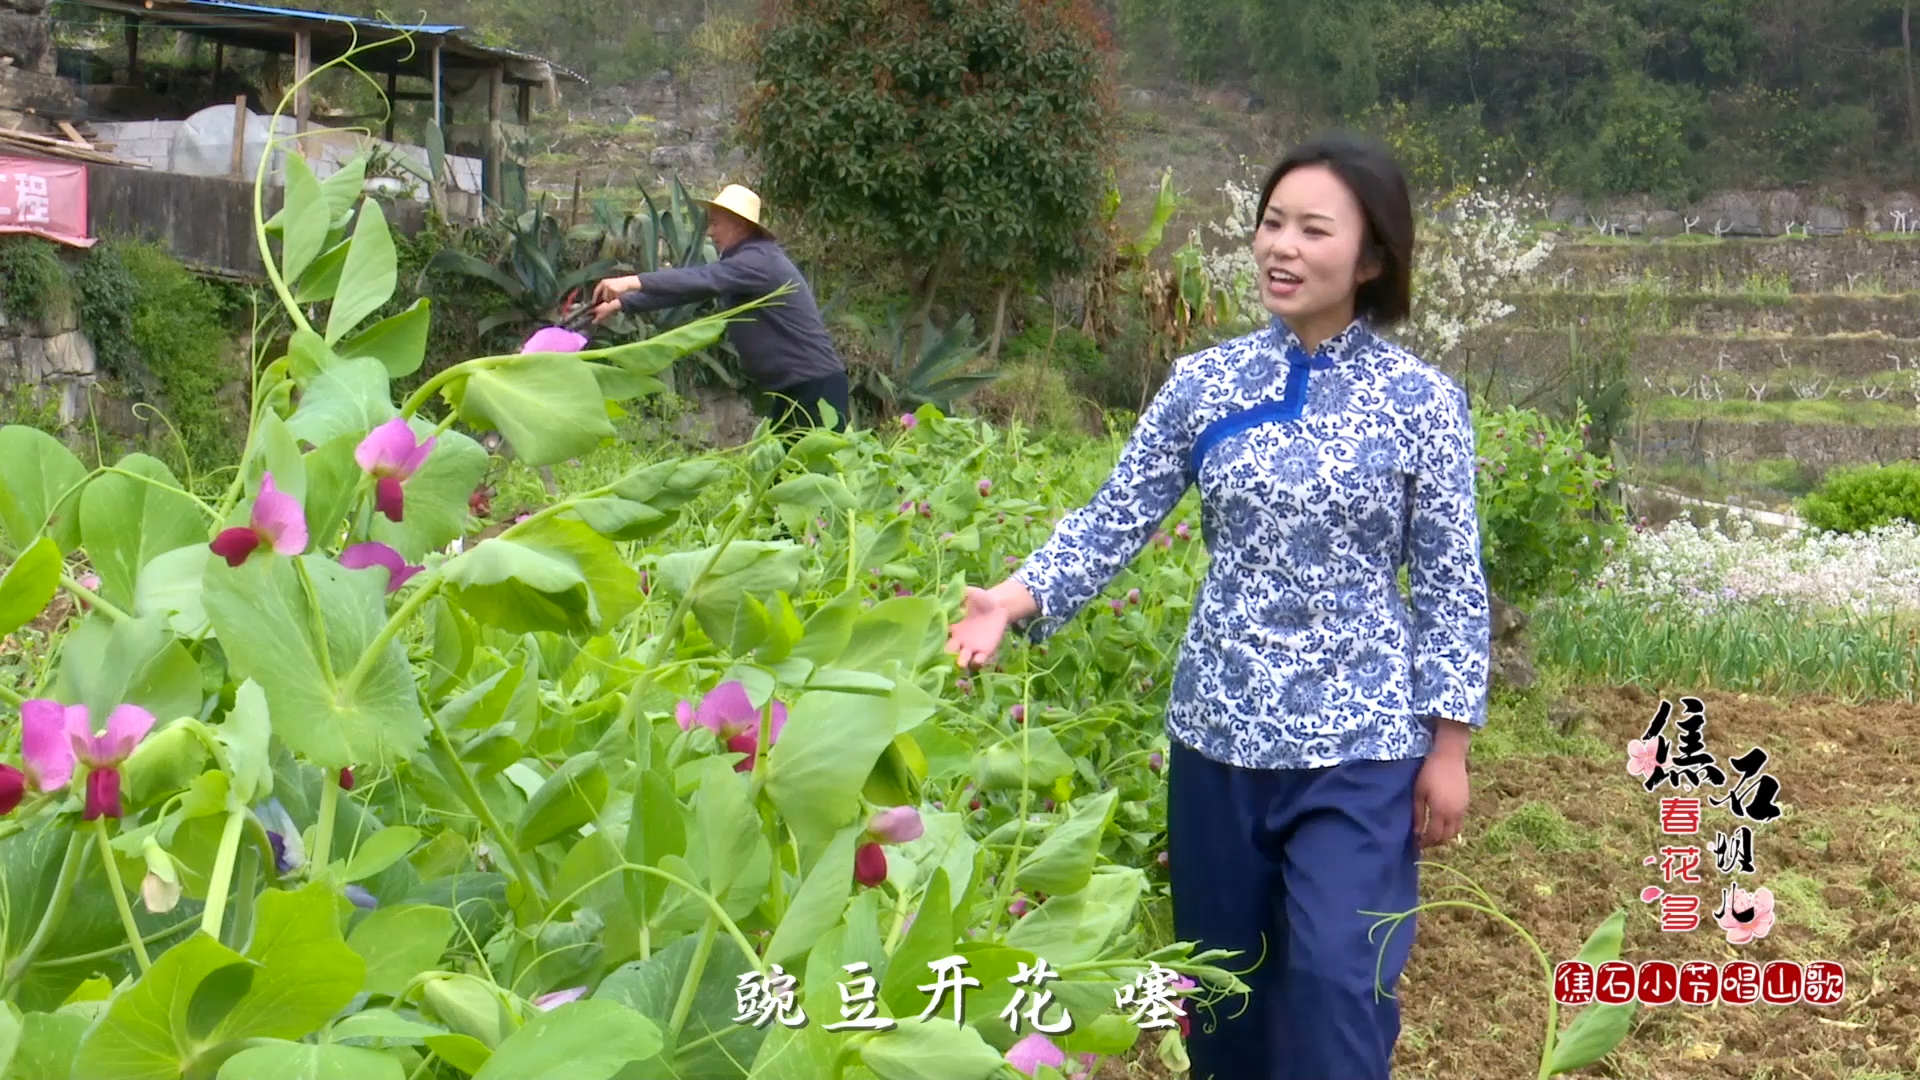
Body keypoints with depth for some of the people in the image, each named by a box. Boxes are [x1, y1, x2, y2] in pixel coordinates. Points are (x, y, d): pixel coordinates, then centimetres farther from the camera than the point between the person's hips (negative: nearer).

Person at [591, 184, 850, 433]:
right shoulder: (738, 260, 15)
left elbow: (703, 280, -30)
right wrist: (621, 303, 9)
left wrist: (634, 281, -37)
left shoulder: (760, 260, -16)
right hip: (788, 387, 10)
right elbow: (688, 288, 14)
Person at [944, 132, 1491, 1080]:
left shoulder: (1421, 401, -5)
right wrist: (1015, 599, -16)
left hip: (1360, 742, -3)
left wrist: (1447, 746, -3)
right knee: (1225, 975, 14)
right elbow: (1115, 519, 0)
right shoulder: (1205, 383, 0)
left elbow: (1450, 584, -2)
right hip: (1218, 729, 3)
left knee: (1337, 982, -6)